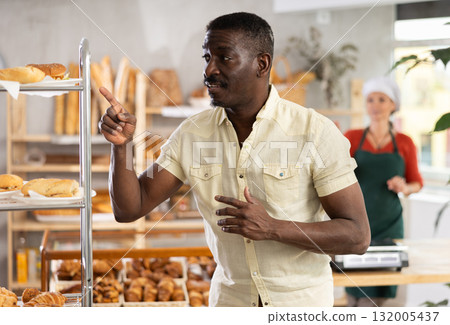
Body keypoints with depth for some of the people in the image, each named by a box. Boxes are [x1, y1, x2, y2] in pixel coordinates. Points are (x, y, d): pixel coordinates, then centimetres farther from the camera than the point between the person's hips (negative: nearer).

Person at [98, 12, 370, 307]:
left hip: (301, 303, -3)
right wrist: (121, 146, -20)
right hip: (230, 298, 3)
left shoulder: (316, 132, -17)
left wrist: (272, 228, -28)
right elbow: (129, 209, -3)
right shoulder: (191, 134, -4)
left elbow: (358, 237, -17)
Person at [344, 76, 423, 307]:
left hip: (388, 224, 1)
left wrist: (405, 188, -10)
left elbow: (416, 182, 13)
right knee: (355, 294, -1)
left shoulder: (404, 143, 4)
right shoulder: (352, 138, 2)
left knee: (378, 295, -1)